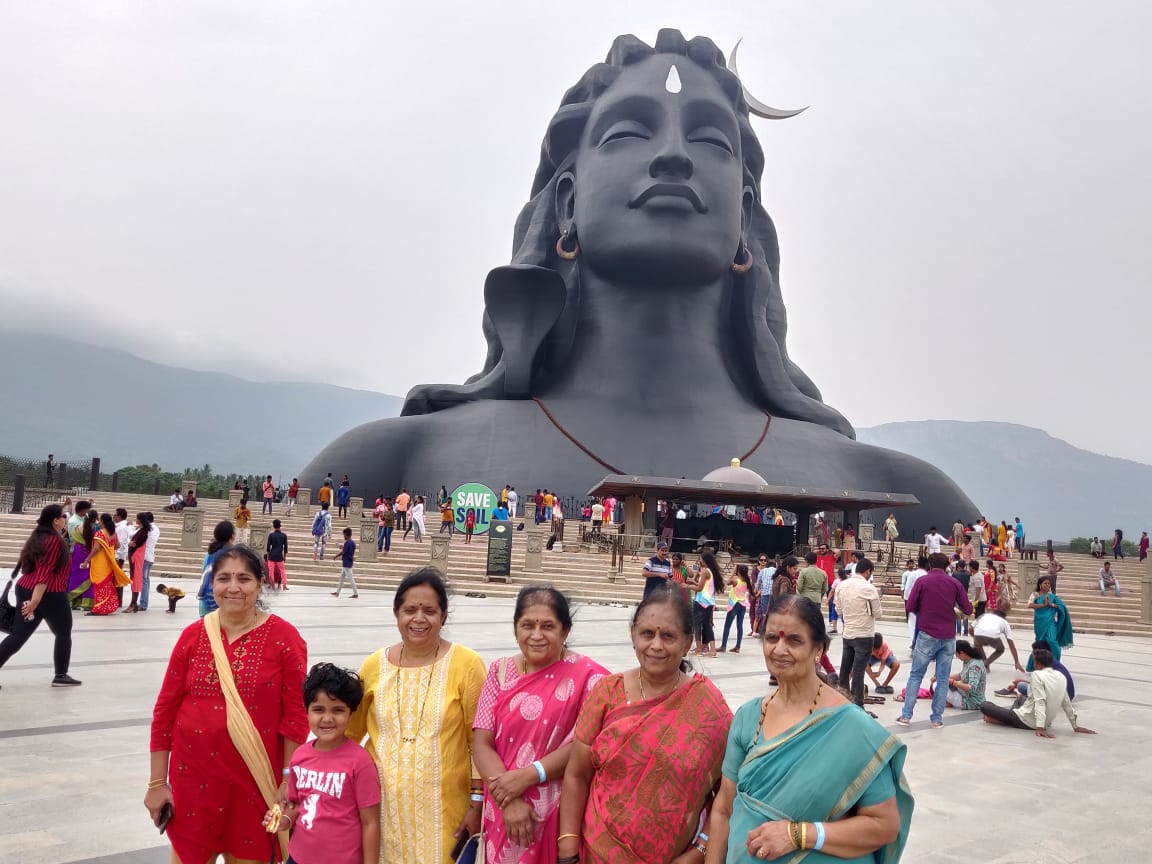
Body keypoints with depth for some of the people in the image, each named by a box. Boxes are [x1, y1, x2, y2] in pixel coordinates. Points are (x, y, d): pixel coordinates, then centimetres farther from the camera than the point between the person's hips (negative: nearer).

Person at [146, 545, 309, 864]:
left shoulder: (283, 637, -9)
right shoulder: (193, 635, -1)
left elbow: (296, 715, -8)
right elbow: (165, 710, 3)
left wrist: (288, 784, -8)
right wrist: (157, 783, 3)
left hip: (254, 780, -2)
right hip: (193, 775, 2)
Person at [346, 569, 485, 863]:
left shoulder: (466, 664, -9)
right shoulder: (374, 665, 1)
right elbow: (350, 732, 12)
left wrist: (477, 804, -5)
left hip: (443, 809, -3)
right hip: (383, 805, 3)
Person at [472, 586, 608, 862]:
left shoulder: (586, 676, -8)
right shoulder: (500, 672, 1)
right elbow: (481, 744, -3)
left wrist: (527, 776, -19)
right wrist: (509, 802, -15)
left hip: (560, 813, -3)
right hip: (503, 813, 3)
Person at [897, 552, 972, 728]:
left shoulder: (922, 581, -5)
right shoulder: (954, 583, 2)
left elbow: (910, 606, -6)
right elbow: (968, 609, 1)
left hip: (927, 635, -2)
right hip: (948, 637, 2)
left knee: (916, 675, 7)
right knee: (943, 678, 7)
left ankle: (906, 715, 4)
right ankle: (937, 718, 7)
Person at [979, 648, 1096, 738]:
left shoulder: (1037, 674, -18)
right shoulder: (1061, 676, 2)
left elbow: (1040, 702, -26)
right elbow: (1067, 704, 7)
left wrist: (1040, 728, -32)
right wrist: (1076, 726, 15)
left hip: (1026, 721, -7)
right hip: (1048, 722, 7)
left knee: (984, 705, 0)